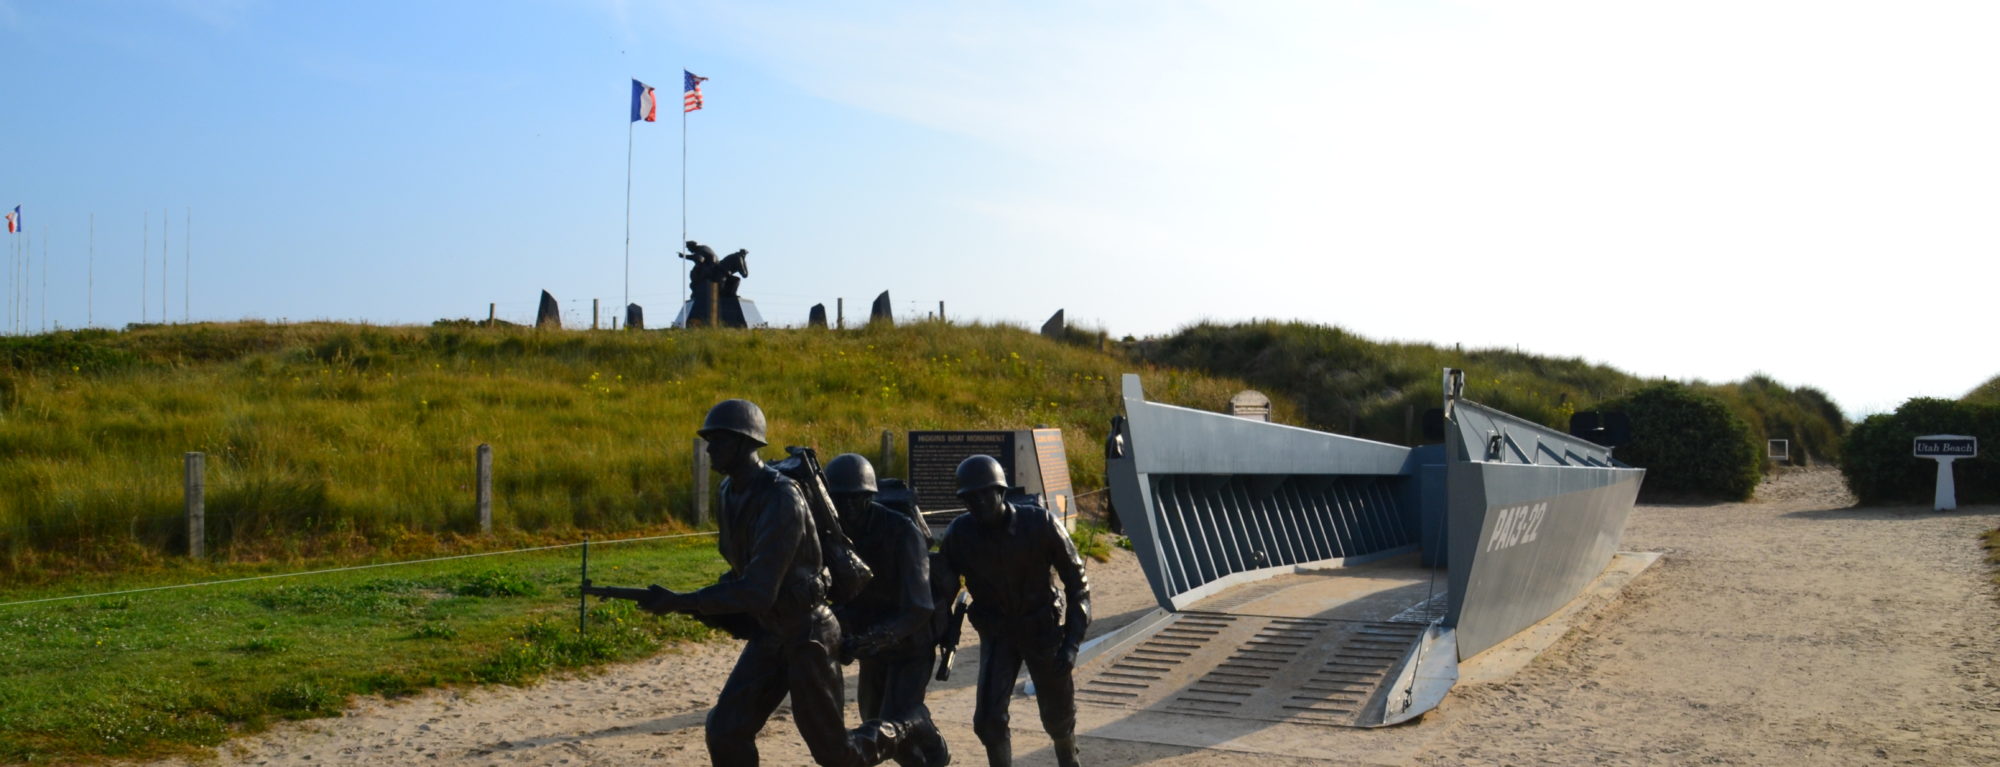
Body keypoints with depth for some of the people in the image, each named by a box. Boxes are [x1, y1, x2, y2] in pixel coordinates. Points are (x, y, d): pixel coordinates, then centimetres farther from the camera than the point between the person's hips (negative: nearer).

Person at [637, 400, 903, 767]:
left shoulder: (781, 500, -26)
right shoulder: (730, 492, 2)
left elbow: (758, 593, -31)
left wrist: (682, 602, -30)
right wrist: (697, 605, 3)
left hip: (806, 636, -8)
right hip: (767, 634, 8)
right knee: (726, 732, -4)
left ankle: (897, 736, 35)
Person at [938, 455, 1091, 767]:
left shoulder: (1040, 523, -21)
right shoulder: (960, 534, -16)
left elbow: (1076, 581, -12)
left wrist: (1072, 641, -16)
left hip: (1043, 629, -1)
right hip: (996, 634, 1)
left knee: (1058, 716, 12)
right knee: (988, 718, -13)